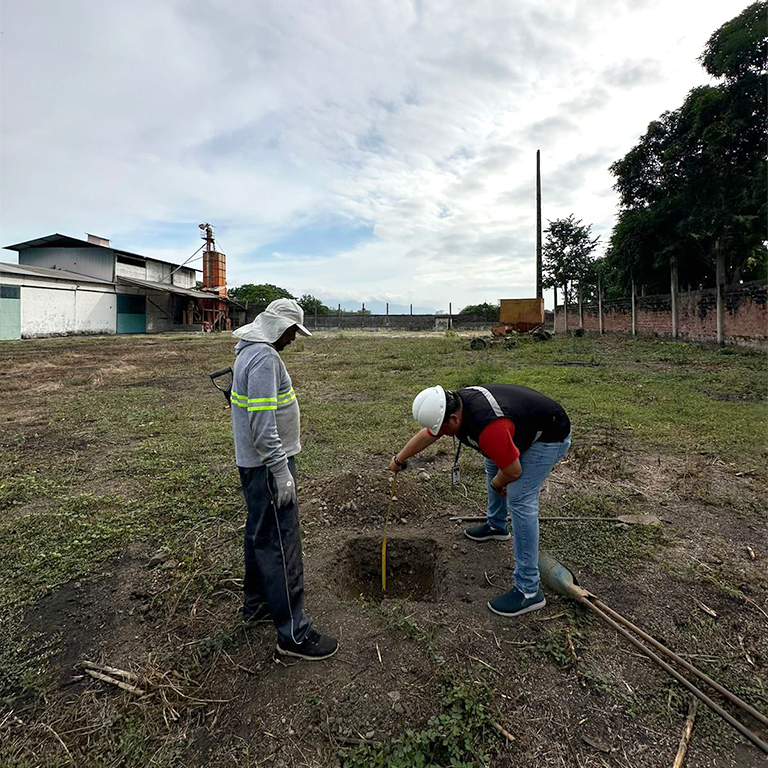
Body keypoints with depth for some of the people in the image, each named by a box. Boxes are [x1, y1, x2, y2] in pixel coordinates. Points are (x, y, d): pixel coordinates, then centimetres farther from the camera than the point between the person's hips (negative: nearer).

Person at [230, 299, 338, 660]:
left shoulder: (249, 351, 13)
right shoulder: (264, 357, -21)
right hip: (266, 465, -11)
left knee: (260, 535, 21)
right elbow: (262, 421, -26)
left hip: (253, 462, 11)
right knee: (281, 544, -3)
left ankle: (256, 604, 38)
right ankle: (294, 633, 9)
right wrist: (281, 470, -22)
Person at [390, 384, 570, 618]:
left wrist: (496, 484, -5)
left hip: (550, 436, -9)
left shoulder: (487, 427, -39)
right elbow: (426, 435, 6)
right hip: (525, 427, 10)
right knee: (493, 464, 24)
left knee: (520, 499, -16)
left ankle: (529, 590, -6)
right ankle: (496, 526, 46)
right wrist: (399, 459, 19)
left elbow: (513, 471, -28)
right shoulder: (454, 404, -11)